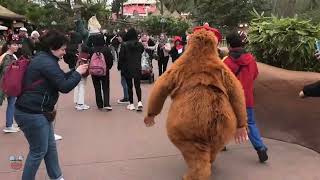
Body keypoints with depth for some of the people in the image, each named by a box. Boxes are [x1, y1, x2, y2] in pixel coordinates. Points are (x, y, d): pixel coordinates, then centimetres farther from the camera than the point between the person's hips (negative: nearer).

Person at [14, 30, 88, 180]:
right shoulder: (47, 62, -21)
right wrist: (78, 73, -9)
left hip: (37, 111, 11)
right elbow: (64, 87, -22)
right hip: (32, 114, -11)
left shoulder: (44, 58, 12)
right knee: (38, 151, 3)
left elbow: (61, 78, 18)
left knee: (50, 147, 18)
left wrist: (75, 71, 6)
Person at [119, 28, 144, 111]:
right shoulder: (140, 45, -2)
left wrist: (120, 67, 3)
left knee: (129, 86, 6)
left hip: (127, 68, -2)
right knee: (137, 85, 8)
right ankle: (139, 102, -7)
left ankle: (131, 104, 10)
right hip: (137, 68, 2)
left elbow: (121, 57, -8)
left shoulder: (124, 45, -11)